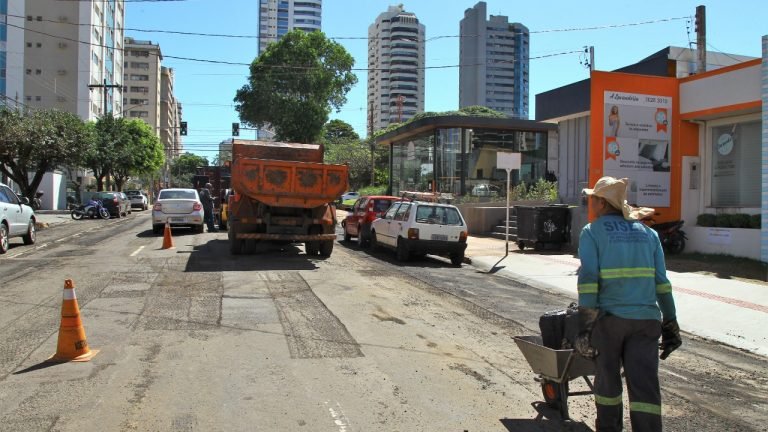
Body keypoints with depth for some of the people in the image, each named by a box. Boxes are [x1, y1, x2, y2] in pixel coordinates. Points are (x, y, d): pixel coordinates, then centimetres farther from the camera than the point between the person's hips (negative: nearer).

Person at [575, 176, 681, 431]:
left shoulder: (591, 232, -1)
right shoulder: (647, 233, 13)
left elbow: (588, 280, -11)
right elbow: (662, 282, 9)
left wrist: (584, 328, -10)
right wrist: (670, 325, 12)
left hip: (608, 317, -3)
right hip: (646, 318, 3)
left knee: (607, 378, 14)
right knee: (644, 383, 2)